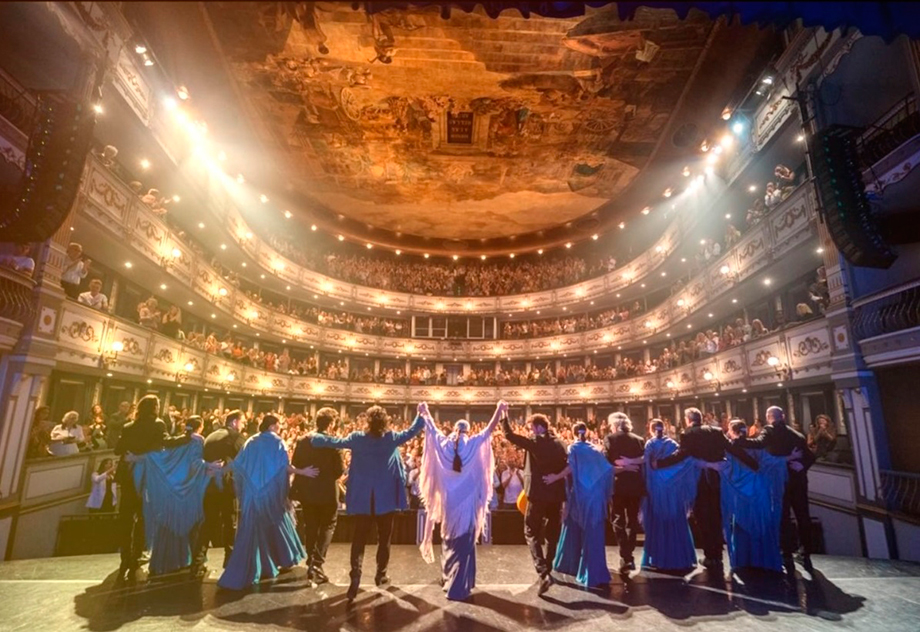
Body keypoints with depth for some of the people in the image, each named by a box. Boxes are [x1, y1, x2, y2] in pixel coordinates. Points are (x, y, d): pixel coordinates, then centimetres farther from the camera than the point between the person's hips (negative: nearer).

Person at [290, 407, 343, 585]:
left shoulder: (302, 440, -3)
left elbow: (294, 465, 0)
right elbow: (340, 470, -13)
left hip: (307, 491, 4)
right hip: (327, 492, -4)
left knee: (310, 528, 18)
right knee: (327, 527, 12)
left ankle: (311, 564, 25)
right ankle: (317, 564, 3)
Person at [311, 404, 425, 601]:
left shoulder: (358, 438, -8)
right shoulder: (392, 438, -8)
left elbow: (335, 441, 2)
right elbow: (412, 431, 2)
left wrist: (314, 437, 18)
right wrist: (421, 414, 16)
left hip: (363, 499, 0)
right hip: (386, 498, 0)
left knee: (359, 540, 8)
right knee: (384, 538, 16)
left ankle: (355, 576, -4)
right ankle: (381, 574, 26)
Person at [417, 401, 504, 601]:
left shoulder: (443, 443, -1)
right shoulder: (473, 444, -8)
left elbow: (431, 428, 13)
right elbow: (490, 429, -7)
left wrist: (425, 413, 28)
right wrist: (499, 409, -3)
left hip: (448, 501, 3)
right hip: (467, 501, -3)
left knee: (450, 540, 22)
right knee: (464, 544, 4)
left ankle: (448, 578, 37)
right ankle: (457, 588, 3)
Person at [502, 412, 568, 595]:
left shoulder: (534, 443, -11)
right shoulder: (560, 444, 4)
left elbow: (509, 435, -11)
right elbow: (566, 468, 8)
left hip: (538, 494, -5)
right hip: (556, 494, 5)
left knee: (532, 534, 5)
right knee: (552, 534, 19)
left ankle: (543, 573, -10)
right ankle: (546, 569, 30)